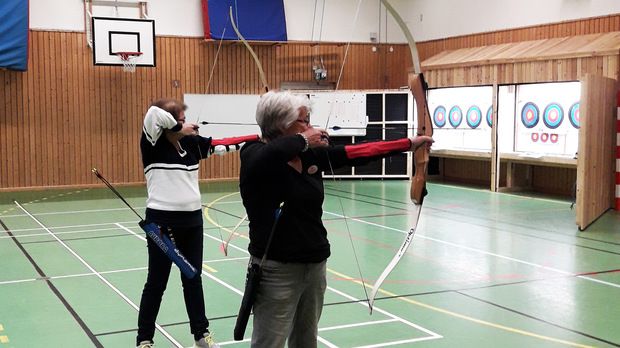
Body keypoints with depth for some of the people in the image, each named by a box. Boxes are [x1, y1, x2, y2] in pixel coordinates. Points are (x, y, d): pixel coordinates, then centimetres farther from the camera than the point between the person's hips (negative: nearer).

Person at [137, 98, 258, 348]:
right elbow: (153, 113, -26)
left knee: (193, 278, 16)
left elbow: (222, 145, 11)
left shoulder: (191, 143, 6)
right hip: (162, 221, -5)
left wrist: (260, 138, 10)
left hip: (192, 219, 6)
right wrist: (179, 128, -14)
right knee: (157, 282, 4)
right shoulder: (153, 145, -10)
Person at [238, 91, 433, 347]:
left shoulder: (311, 154, 6)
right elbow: (275, 152, -37)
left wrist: (410, 143, 13)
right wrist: (303, 140, -18)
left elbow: (358, 153, 11)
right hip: (277, 270, -7)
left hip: (315, 265, 7)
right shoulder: (255, 154, -13)